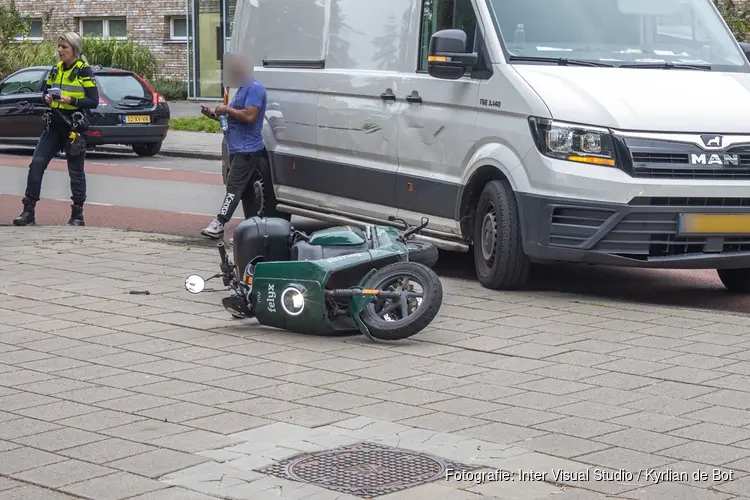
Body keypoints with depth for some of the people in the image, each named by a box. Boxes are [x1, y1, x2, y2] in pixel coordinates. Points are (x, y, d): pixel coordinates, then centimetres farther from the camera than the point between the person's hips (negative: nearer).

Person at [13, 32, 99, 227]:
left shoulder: (84, 71, -7)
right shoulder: (56, 69, 10)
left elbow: (94, 101, -10)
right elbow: (45, 89, 19)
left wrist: (71, 100, -22)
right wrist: (47, 97, -4)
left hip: (75, 126, -5)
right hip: (54, 125, 5)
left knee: (76, 171, 3)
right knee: (36, 164, -4)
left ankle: (77, 216, 15)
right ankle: (28, 212, 1)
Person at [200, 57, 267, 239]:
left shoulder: (255, 88, -13)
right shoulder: (242, 89, 20)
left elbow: (249, 116, -23)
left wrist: (227, 109, -14)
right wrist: (216, 114, 13)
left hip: (247, 149, -11)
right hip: (237, 149, 11)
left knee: (234, 186, -17)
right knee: (246, 189, 11)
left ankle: (219, 223, -27)